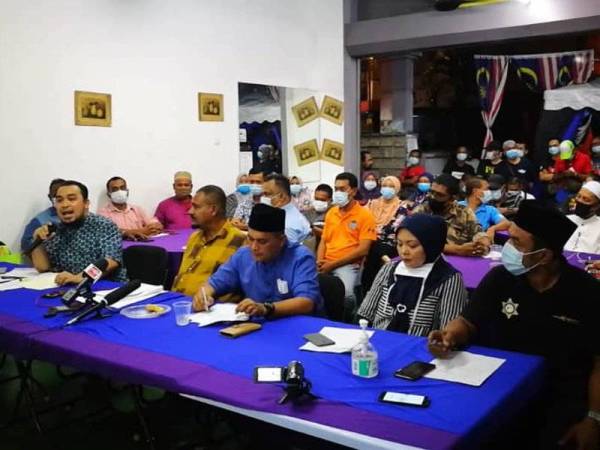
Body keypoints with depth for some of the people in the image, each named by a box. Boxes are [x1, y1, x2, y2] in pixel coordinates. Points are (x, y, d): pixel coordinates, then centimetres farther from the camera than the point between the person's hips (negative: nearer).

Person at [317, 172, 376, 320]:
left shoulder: (365, 215, -3)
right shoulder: (331, 213, 16)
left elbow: (363, 249, -10)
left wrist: (333, 264, -13)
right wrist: (320, 261, -3)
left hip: (348, 265, -5)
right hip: (326, 264, 5)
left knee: (346, 293, -33)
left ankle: (349, 321, -2)